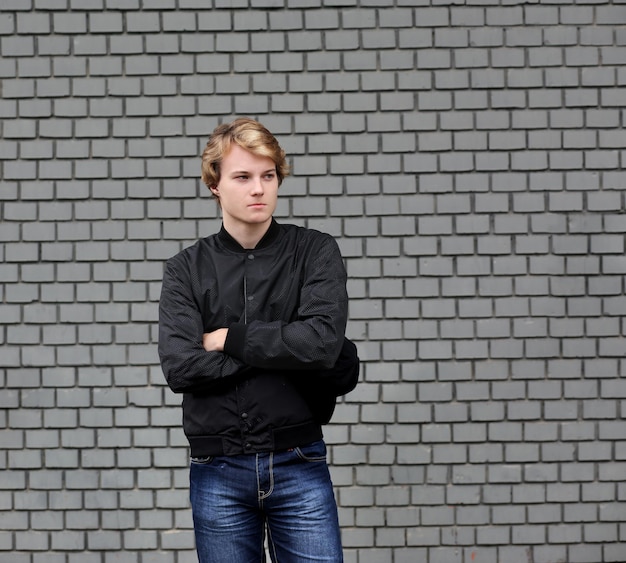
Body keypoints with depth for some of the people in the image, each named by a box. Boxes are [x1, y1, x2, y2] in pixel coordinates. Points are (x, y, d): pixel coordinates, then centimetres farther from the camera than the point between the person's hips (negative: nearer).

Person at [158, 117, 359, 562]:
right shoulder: (187, 269, 5)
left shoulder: (315, 252, 2)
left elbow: (323, 340, -15)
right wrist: (287, 354, -12)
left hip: (299, 466, -1)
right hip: (218, 471, 1)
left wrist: (229, 339, -8)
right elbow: (180, 366, -10)